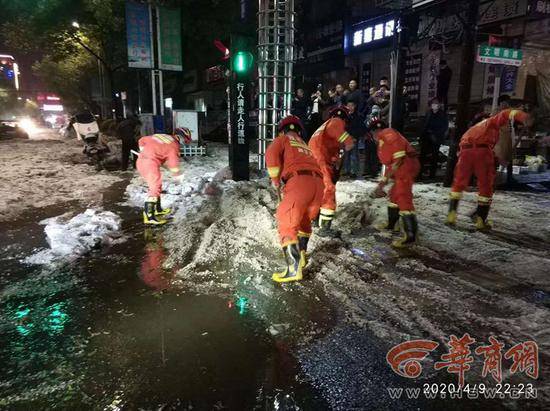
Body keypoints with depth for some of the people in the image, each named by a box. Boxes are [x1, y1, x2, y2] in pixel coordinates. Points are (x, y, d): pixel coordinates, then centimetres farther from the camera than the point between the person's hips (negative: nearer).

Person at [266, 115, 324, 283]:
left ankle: (294, 268, -11)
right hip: (318, 183, 7)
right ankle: (300, 255, 33)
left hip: (299, 181, -7)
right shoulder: (306, 147, 39)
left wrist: (276, 180, 9)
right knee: (304, 220, 28)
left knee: (286, 224, -2)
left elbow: (271, 154, -1)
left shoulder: (282, 139, 20)